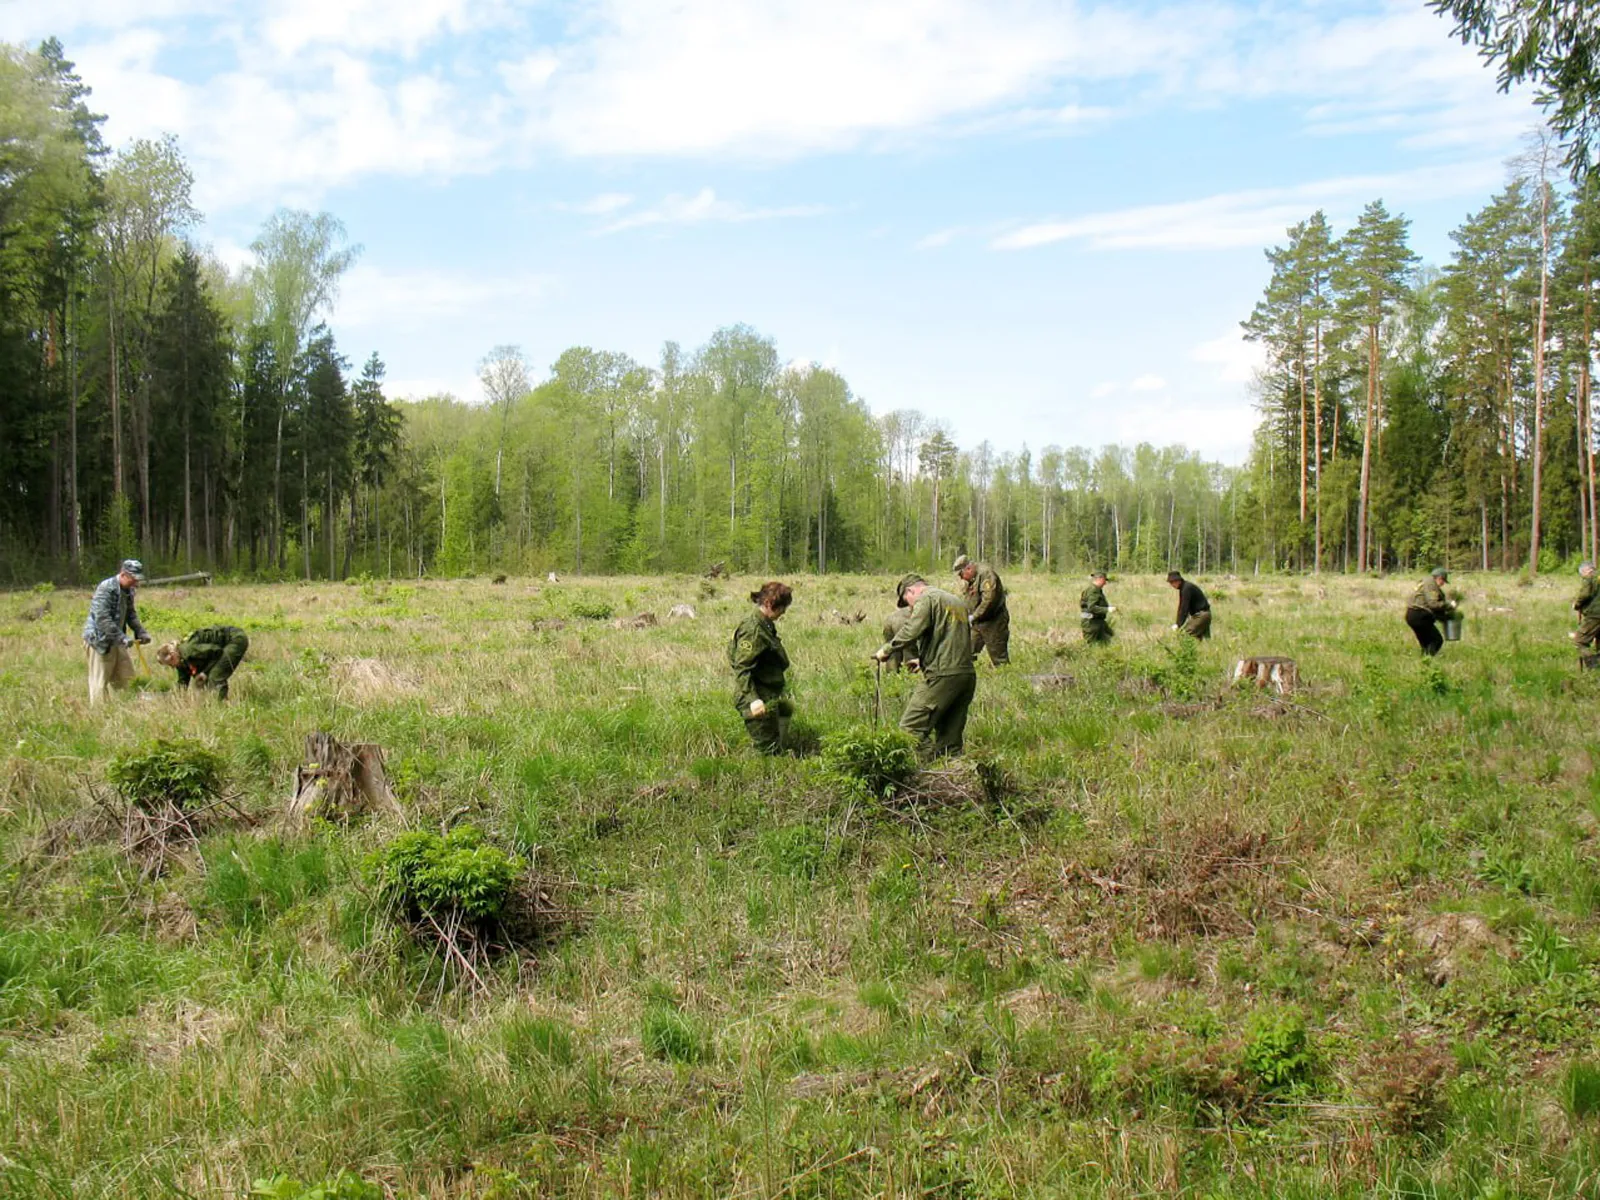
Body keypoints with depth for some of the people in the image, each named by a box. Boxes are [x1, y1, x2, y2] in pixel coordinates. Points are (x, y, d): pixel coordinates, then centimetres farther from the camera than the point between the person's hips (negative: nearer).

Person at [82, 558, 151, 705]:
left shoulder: (128, 590, 7)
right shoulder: (105, 588, -20)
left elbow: (131, 614, 17)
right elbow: (102, 618, -27)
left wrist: (141, 632, 2)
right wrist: (121, 637, -30)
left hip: (115, 642, 9)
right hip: (99, 640, -9)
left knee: (126, 677, 12)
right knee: (100, 682, -3)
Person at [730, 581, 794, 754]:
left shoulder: (767, 626, 10)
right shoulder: (753, 630, -20)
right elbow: (742, 669, -23)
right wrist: (752, 699, -31)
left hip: (770, 698, 10)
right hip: (760, 702, -10)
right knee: (770, 752, -2)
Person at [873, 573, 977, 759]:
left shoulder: (927, 599, -2)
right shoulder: (959, 602, 25)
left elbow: (911, 632, -17)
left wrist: (886, 650, -7)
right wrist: (923, 660, 33)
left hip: (943, 675, -9)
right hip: (968, 675, 9)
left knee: (911, 727, -6)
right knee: (951, 735, 11)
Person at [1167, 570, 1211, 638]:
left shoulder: (1187, 588, -20)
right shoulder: (1183, 587, 11)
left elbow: (1184, 608, -23)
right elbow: (1181, 606, 11)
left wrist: (1179, 625, -21)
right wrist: (1177, 623, 5)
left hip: (1201, 614, -10)